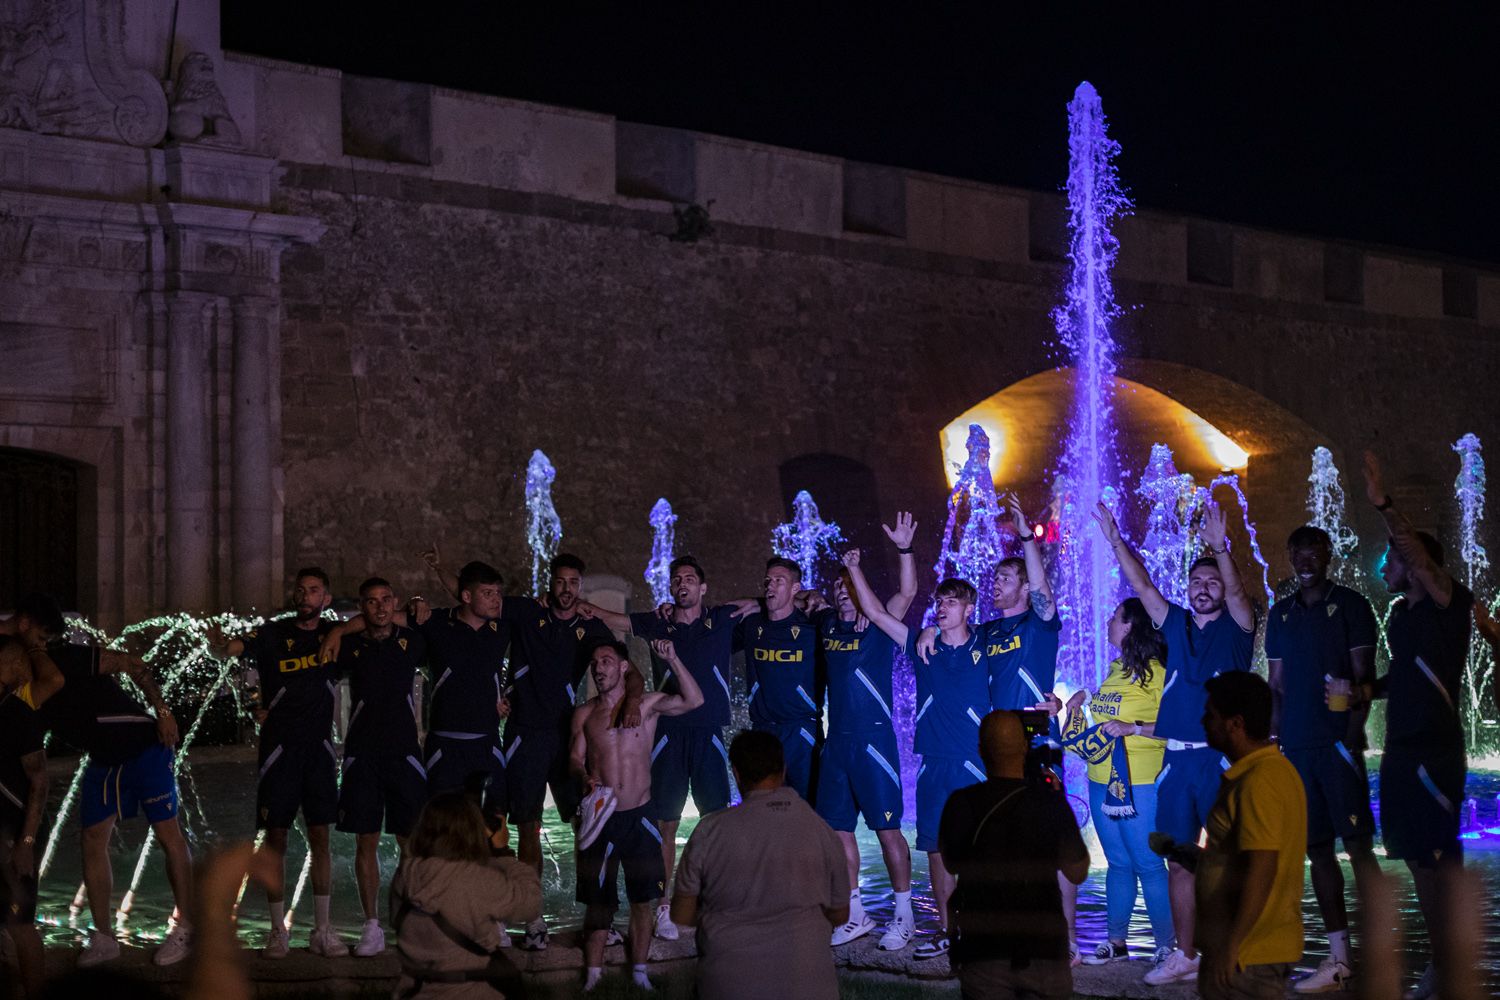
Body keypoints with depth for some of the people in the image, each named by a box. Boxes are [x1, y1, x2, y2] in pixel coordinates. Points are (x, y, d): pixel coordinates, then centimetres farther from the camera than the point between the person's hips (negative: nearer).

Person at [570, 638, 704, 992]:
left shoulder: (648, 704, -1)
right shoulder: (584, 714, 4)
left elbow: (693, 700, -14)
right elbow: (575, 758, 3)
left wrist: (672, 660, -24)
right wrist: (585, 778, -19)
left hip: (639, 816, 0)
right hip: (601, 816, 0)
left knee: (644, 899, 6)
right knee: (597, 900, 5)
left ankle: (639, 971, 20)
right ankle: (593, 974, 15)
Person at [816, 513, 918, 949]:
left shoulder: (879, 627, -4)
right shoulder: (827, 625, 11)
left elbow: (908, 593, -19)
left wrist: (904, 549, -31)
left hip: (874, 740, -6)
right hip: (836, 743, 6)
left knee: (886, 828, -4)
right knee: (837, 827, 8)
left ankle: (903, 916, 4)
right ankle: (855, 915, 19)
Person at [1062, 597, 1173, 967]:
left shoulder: (1155, 671, -11)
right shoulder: (1116, 670, 15)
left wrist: (1133, 728, -23)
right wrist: (1078, 706, 13)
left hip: (1140, 783, -8)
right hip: (1102, 780, 8)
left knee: (1148, 864, -6)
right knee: (1118, 862, 12)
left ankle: (1167, 946, -1)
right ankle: (1116, 942, 18)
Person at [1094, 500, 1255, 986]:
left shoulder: (1237, 627, 2)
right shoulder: (1175, 623, 13)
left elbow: (1237, 591, -16)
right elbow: (1141, 585, 5)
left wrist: (1221, 549, -33)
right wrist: (1115, 540, -6)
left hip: (1224, 757, -4)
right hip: (1177, 759, 4)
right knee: (1179, 861, 7)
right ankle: (1184, 957, 13)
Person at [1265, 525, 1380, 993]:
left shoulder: (1350, 605, 1)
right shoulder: (1281, 614, 15)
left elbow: (1364, 675, -4)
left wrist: (1354, 732, -14)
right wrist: (1272, 741, 7)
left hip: (1338, 743, -5)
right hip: (1297, 745, 5)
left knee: (1358, 845, -8)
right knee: (1318, 850, 6)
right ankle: (1339, 957, 11)